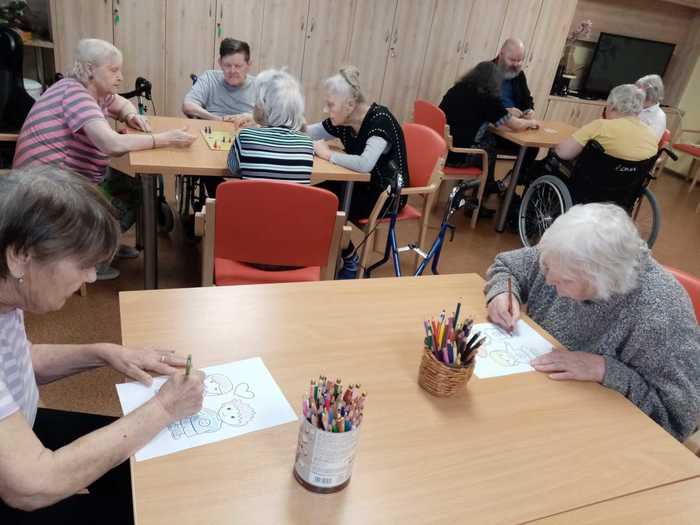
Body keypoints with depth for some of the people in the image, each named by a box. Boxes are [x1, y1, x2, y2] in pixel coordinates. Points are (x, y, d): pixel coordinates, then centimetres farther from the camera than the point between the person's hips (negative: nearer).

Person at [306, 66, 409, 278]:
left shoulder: (380, 119, -25)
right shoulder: (342, 121, -3)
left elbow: (365, 164, -40)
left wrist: (329, 155, -26)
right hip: (361, 184, 7)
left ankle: (350, 260, 5)